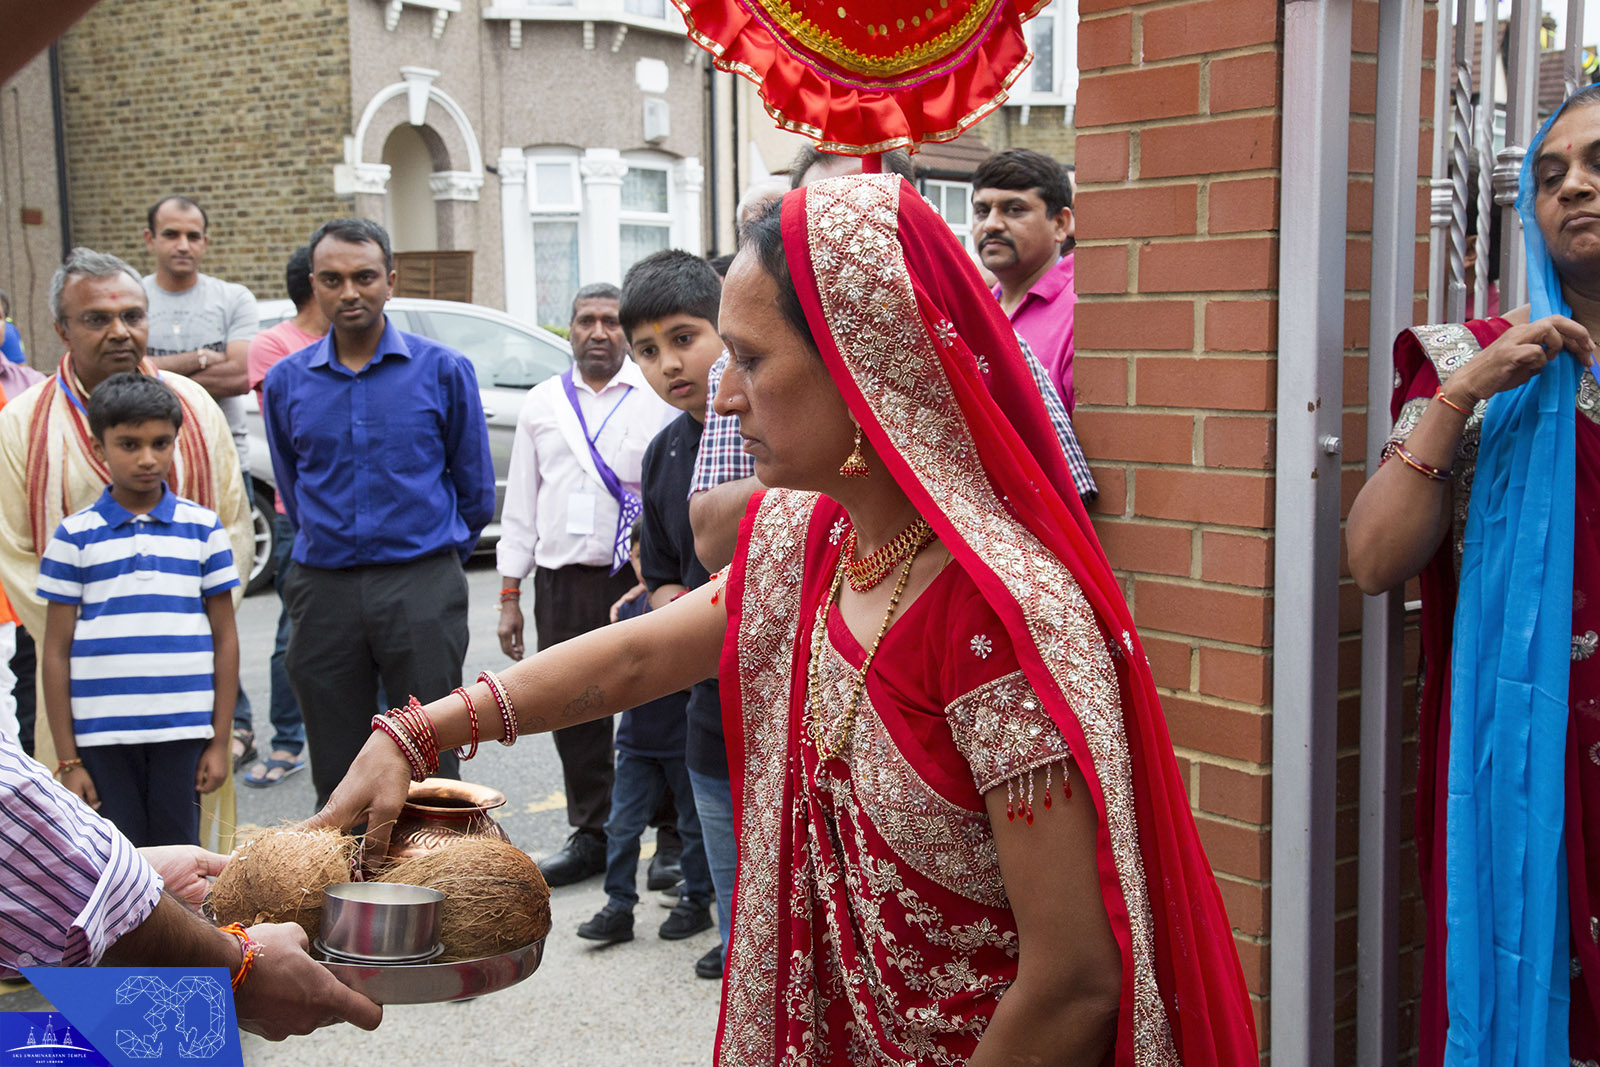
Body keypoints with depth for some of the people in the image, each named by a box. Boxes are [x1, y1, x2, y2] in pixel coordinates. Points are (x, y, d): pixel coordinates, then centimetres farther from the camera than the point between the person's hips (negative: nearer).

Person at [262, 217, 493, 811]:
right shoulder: (286, 382, 6)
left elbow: (475, 487, 8)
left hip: (423, 589, -2)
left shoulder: (443, 371, -1)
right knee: (337, 779, 10)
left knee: (430, 773, 1)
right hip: (323, 590, 3)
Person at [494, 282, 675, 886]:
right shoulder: (542, 404, 14)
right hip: (561, 581, 4)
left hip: (640, 579, -4)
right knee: (575, 717, 10)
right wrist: (510, 595, 11)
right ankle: (591, 835, 23)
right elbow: (520, 503, 16)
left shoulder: (660, 399, 2)